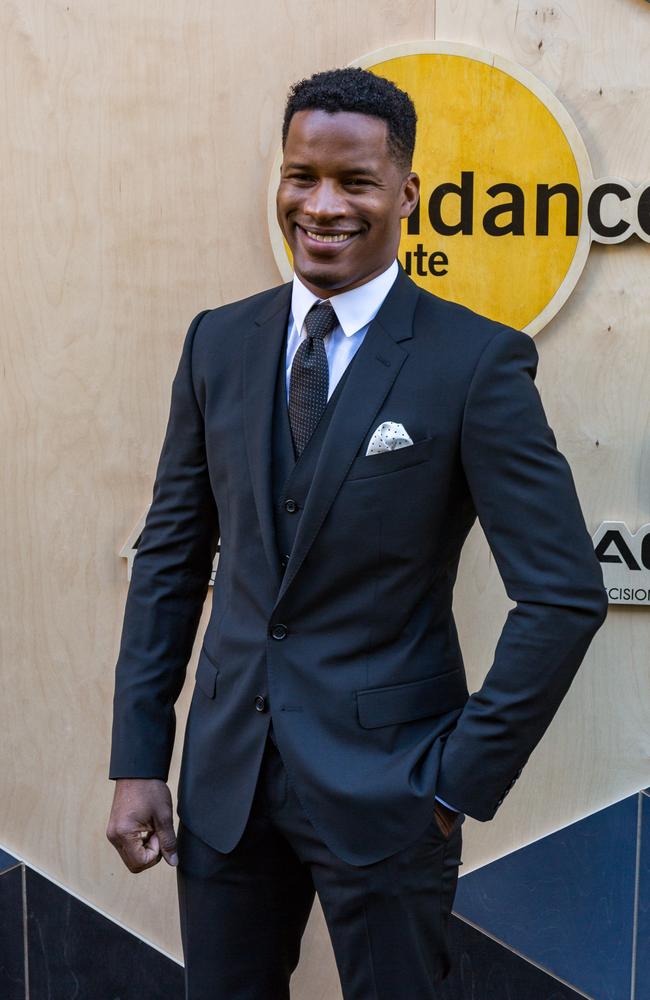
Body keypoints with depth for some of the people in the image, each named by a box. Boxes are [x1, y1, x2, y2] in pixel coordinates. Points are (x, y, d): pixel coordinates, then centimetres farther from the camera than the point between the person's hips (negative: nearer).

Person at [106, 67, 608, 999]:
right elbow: (171, 552, 7)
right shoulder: (219, 342, 3)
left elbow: (565, 594, -13)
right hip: (224, 773, 4)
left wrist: (463, 778, -11)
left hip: (385, 782, -4)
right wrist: (137, 761, 3)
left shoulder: (477, 360, -12)